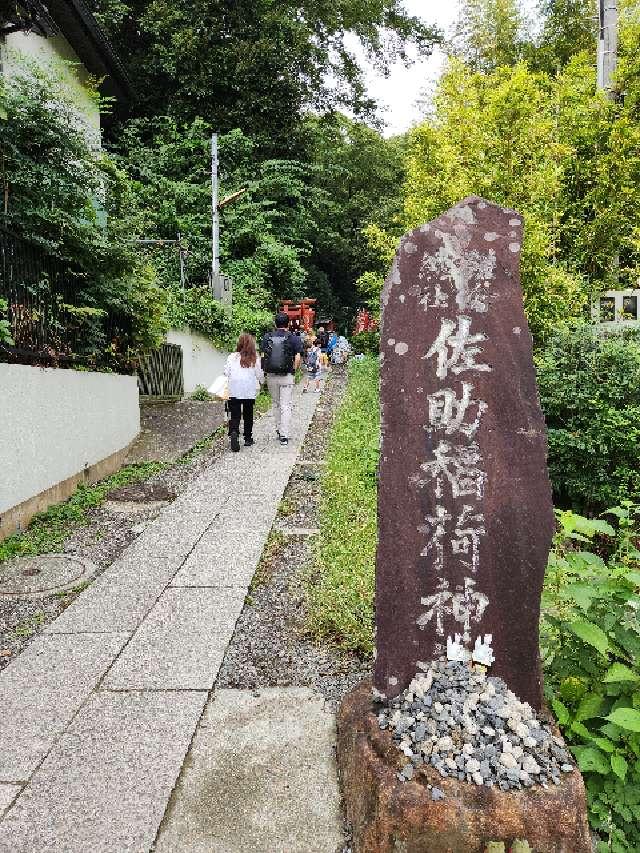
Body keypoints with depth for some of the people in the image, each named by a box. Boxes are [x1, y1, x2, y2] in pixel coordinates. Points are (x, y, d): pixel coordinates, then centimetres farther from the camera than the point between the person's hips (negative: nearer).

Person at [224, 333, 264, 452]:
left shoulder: (232, 357, 0)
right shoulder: (255, 359, -2)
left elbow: (226, 373, 1)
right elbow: (259, 375, 4)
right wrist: (261, 382, 25)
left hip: (234, 391, 0)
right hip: (250, 392, 0)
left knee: (234, 415, 3)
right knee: (248, 415, 14)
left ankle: (234, 432, -23)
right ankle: (248, 439, 21)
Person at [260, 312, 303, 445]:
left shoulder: (266, 337, 4)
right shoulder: (294, 338, -4)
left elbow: (262, 356, 1)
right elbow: (298, 358, -9)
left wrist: (266, 371, 9)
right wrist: (293, 371, 4)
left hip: (271, 376, 3)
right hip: (287, 376, -2)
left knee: (276, 404, 18)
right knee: (286, 406, 1)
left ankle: (279, 429, 27)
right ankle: (284, 435, -2)